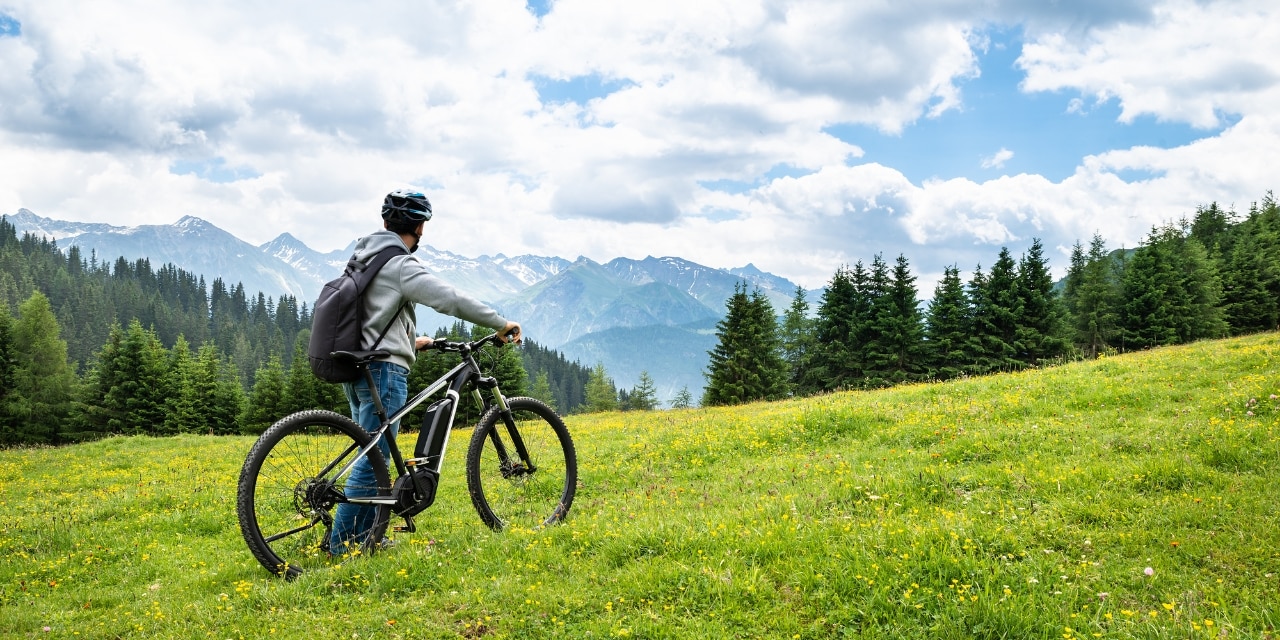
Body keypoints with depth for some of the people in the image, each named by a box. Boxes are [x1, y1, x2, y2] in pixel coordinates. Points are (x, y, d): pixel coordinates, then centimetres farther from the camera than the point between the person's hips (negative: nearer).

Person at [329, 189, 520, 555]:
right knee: (373, 460, -5)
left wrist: (409, 341, 32)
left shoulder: (362, 260, 16)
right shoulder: (401, 266, -13)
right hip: (384, 370, -10)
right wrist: (502, 324, -12)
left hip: (357, 369, 10)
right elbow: (451, 300, -21)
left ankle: (366, 537, 21)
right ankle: (342, 545, -1)